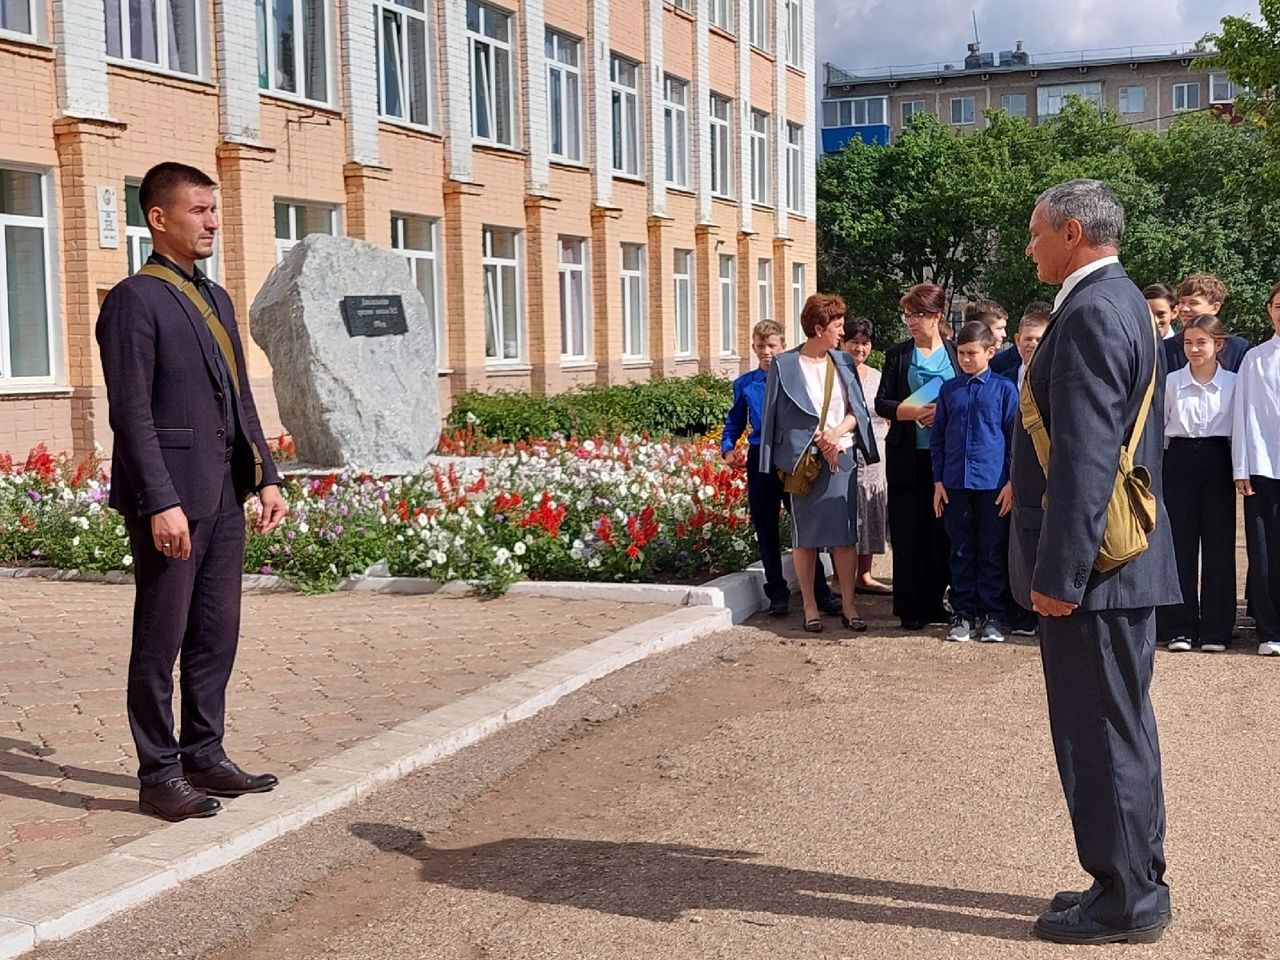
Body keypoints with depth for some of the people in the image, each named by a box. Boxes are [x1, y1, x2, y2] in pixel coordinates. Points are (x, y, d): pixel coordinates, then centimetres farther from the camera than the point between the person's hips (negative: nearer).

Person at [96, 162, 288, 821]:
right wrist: (161, 503, -19)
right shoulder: (134, 300, -8)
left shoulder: (217, 300, 17)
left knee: (216, 634, 13)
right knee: (161, 639, 1)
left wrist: (265, 477, 11)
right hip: (171, 499, -8)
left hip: (224, 496, 8)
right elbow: (131, 412, -14)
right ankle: (158, 775, 11)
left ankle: (204, 755, 25)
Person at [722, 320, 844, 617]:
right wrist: (728, 448, -2)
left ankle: (820, 592, 8)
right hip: (761, 461, 3)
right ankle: (777, 595, 17)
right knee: (766, 530, 7)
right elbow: (733, 423, 15)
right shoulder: (745, 384, 7)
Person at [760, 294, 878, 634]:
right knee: (805, 533, 2)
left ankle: (848, 605, 8)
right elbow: (780, 415, -1)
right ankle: (810, 606, 10)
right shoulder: (785, 365, -2)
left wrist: (837, 432, -10)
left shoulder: (843, 362, 9)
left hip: (842, 456, 3)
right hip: (803, 459, -3)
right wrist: (819, 441, -8)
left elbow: (857, 409, 9)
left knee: (845, 533, 1)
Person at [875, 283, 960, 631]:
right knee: (908, 531, -1)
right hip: (907, 457, -1)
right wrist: (909, 411, -15)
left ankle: (935, 602, 15)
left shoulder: (955, 353, 7)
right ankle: (910, 608, 5)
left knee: (941, 530, 4)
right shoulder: (897, 355, 7)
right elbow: (882, 403, 3)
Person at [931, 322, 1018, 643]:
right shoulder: (949, 390, 8)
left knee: (991, 553, 5)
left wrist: (1011, 482, -4)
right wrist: (938, 481, 5)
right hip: (955, 483, 3)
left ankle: (991, 616, 13)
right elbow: (937, 437, 11)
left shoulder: (1004, 388, 0)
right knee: (961, 552, 8)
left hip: (992, 483, -3)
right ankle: (964, 614, 17)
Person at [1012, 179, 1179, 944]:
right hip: (1123, 558, 11)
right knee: (1118, 728, 17)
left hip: (1093, 563, -11)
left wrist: (1058, 570, -23)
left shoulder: (1092, 313, -17)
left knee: (1102, 731, -1)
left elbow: (1085, 454, -24)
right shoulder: (1120, 302, 15)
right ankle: (1133, 884, 28)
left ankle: (1126, 902, 11)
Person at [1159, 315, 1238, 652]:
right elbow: (1158, 429, 6)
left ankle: (1216, 629, 9)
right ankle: (1180, 628, 8)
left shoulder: (1233, 383, 3)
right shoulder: (1171, 382, 3)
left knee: (1218, 544, 2)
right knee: (1180, 543, 1)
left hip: (1218, 462, 0)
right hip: (1180, 460, 0)